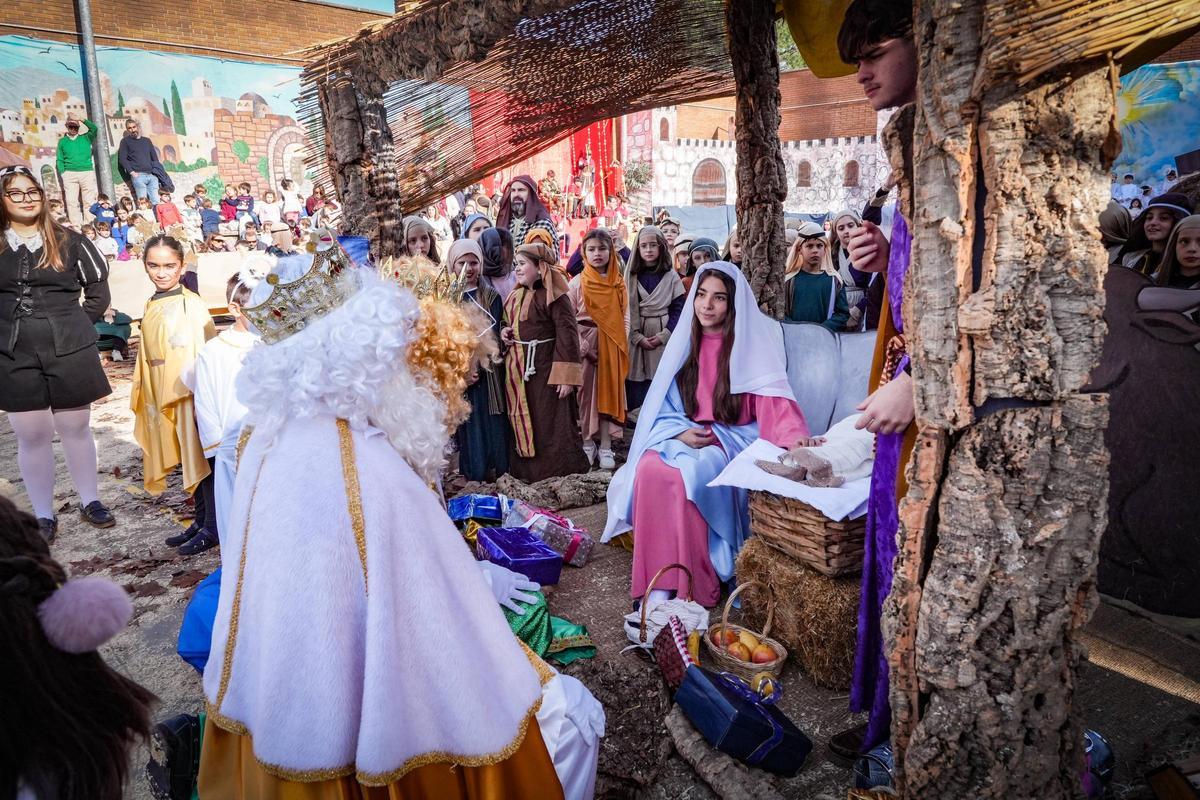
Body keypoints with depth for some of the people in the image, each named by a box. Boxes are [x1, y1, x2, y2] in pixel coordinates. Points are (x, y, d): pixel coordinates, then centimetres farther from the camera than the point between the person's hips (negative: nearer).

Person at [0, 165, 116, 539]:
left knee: (76, 428, 8)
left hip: (69, 351, -1)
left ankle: (90, 501, 22)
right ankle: (43, 515, 15)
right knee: (31, 435, 5)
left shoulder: (68, 241, 2)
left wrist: (77, 325, 1)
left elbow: (98, 288, 8)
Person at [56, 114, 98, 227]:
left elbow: (94, 128, -5)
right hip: (69, 174, 1)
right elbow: (59, 160, 11)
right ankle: (76, 225, -4)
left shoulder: (86, 138, 13)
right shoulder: (62, 141, 15)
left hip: (87, 173, 0)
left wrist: (81, 119, -10)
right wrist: (63, 173, -1)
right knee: (72, 201, -5)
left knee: (89, 201, -3)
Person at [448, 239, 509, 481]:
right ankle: (471, 476, 12)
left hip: (486, 375, 0)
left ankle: (494, 476, 11)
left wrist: (475, 368, -15)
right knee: (467, 431, 2)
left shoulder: (491, 297, 6)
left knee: (490, 430, 0)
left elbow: (493, 337, -2)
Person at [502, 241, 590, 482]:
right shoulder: (515, 297, 13)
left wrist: (566, 376, -23)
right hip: (517, 371, 8)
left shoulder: (554, 297, -12)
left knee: (551, 425, -2)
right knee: (520, 422, 14)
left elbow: (567, 334, -18)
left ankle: (561, 472, 10)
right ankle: (525, 471, 26)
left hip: (544, 370, -8)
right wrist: (504, 332, 3)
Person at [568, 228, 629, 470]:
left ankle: (605, 447, 10)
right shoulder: (577, 283, -1)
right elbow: (569, 319, -4)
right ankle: (587, 443, 16)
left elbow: (625, 317, 5)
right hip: (585, 344, -2)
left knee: (609, 393, 3)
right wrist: (583, 347, -12)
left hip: (612, 346, 2)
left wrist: (621, 345, -7)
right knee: (586, 392, 3)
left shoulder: (620, 283, 6)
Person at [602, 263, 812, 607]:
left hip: (734, 443, -3)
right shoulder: (684, 343, 11)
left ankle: (692, 588, -21)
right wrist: (681, 433, -9)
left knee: (685, 477, -34)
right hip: (685, 439, 4)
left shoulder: (752, 344, -1)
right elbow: (664, 407, 13)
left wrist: (794, 436, -34)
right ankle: (658, 586, -25)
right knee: (650, 469, -30)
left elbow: (772, 401, -13)